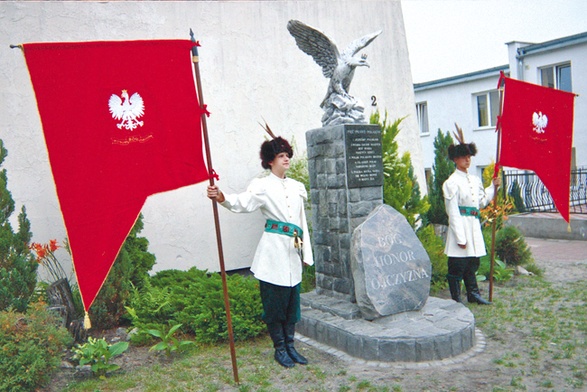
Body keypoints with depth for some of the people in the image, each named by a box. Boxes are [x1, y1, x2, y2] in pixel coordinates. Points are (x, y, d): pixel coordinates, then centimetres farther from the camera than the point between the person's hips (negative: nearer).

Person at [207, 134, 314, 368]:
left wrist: (306, 252, 15)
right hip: (273, 251, -6)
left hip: (293, 251, 6)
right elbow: (243, 203, -25)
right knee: (274, 301, 2)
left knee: (292, 301, 12)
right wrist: (221, 198, -46)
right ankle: (279, 349, 18)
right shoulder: (263, 186, -5)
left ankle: (290, 346, 26)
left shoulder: (297, 187, 14)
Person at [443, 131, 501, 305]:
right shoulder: (452, 182, -10)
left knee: (472, 263, 16)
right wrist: (460, 237, -16)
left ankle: (473, 294, 27)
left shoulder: (475, 180, 13)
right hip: (460, 225, -7)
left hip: (474, 225, 7)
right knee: (457, 265, -1)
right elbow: (452, 212, -13)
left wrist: (493, 186, 10)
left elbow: (482, 202, 19)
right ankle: (456, 299, 9)